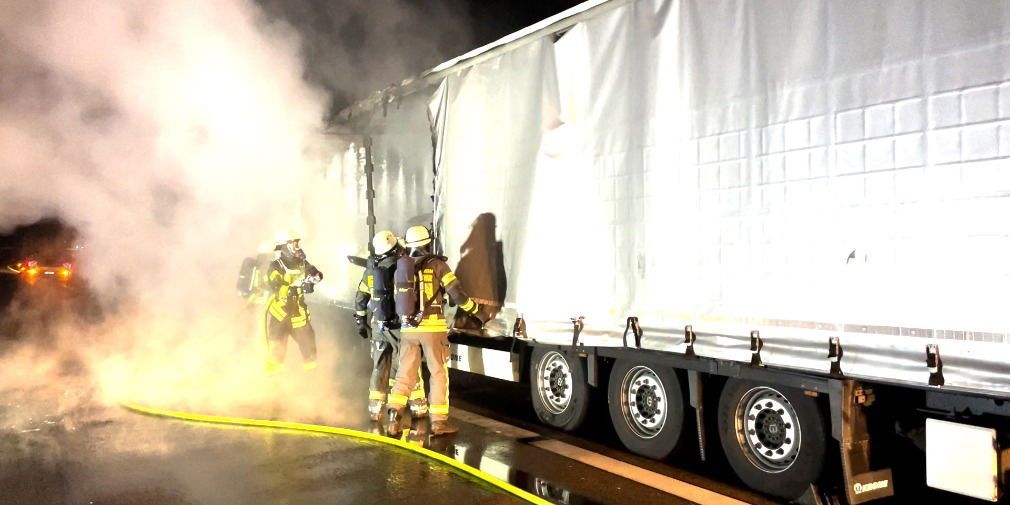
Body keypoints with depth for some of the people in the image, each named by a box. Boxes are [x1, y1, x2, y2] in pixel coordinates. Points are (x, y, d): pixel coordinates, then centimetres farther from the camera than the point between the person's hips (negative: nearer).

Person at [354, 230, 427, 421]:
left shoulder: (370, 269, 5)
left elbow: (360, 297, 12)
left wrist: (361, 321, 21)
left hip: (379, 326, 5)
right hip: (400, 326, -4)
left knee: (379, 368, 13)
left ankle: (375, 409, 16)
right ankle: (419, 408, 12)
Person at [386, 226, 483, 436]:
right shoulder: (437, 264, -5)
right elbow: (457, 294, -8)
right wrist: (475, 310, 5)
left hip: (408, 328, 4)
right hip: (432, 327, -4)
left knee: (405, 374, 11)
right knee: (438, 374, 6)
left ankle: (394, 417, 1)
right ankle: (438, 421, 9)